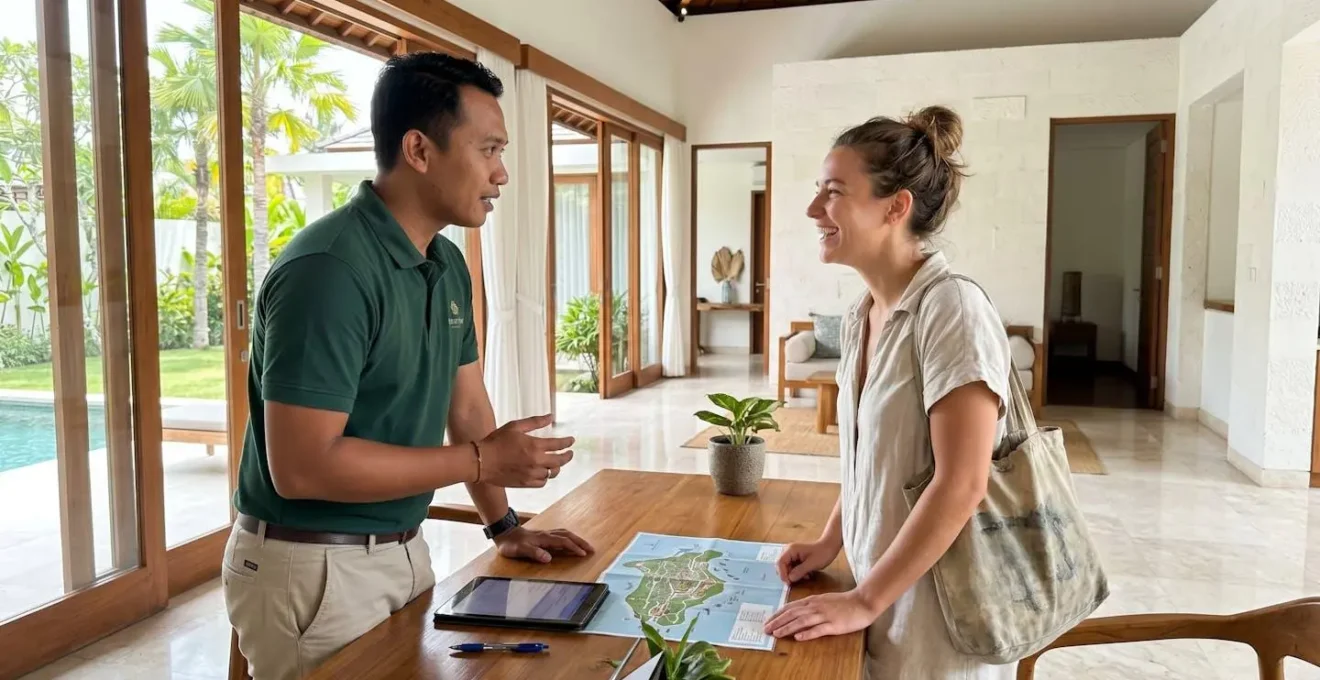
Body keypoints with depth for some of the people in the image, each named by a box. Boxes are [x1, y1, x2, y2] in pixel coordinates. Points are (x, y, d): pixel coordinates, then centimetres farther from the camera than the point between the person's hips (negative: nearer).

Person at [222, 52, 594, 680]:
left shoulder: (447, 264, 3)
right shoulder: (329, 270, -25)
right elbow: (302, 466, -28)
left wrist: (504, 525, 10)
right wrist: (482, 461, -22)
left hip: (404, 550, 8)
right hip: (313, 567, -8)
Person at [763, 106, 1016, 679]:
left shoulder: (951, 309, -21)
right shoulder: (861, 315, 3)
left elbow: (961, 485, -25)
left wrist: (864, 600, -20)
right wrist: (830, 543, 5)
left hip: (937, 603, -7)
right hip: (882, 585, 7)